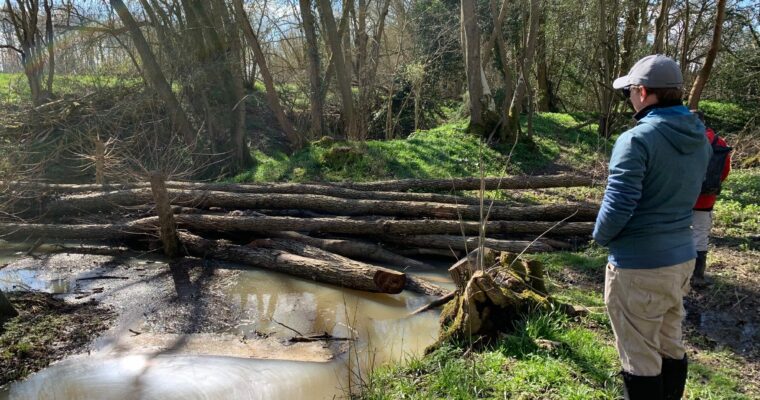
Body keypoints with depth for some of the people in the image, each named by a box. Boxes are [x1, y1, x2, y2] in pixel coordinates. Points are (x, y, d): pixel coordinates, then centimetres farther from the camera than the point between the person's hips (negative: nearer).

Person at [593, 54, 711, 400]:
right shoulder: (700, 139, 6)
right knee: (670, 347, 23)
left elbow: (617, 208, -22)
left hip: (638, 266, -8)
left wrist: (601, 236, -4)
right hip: (682, 257, 8)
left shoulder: (636, 139, -21)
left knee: (640, 359, 6)